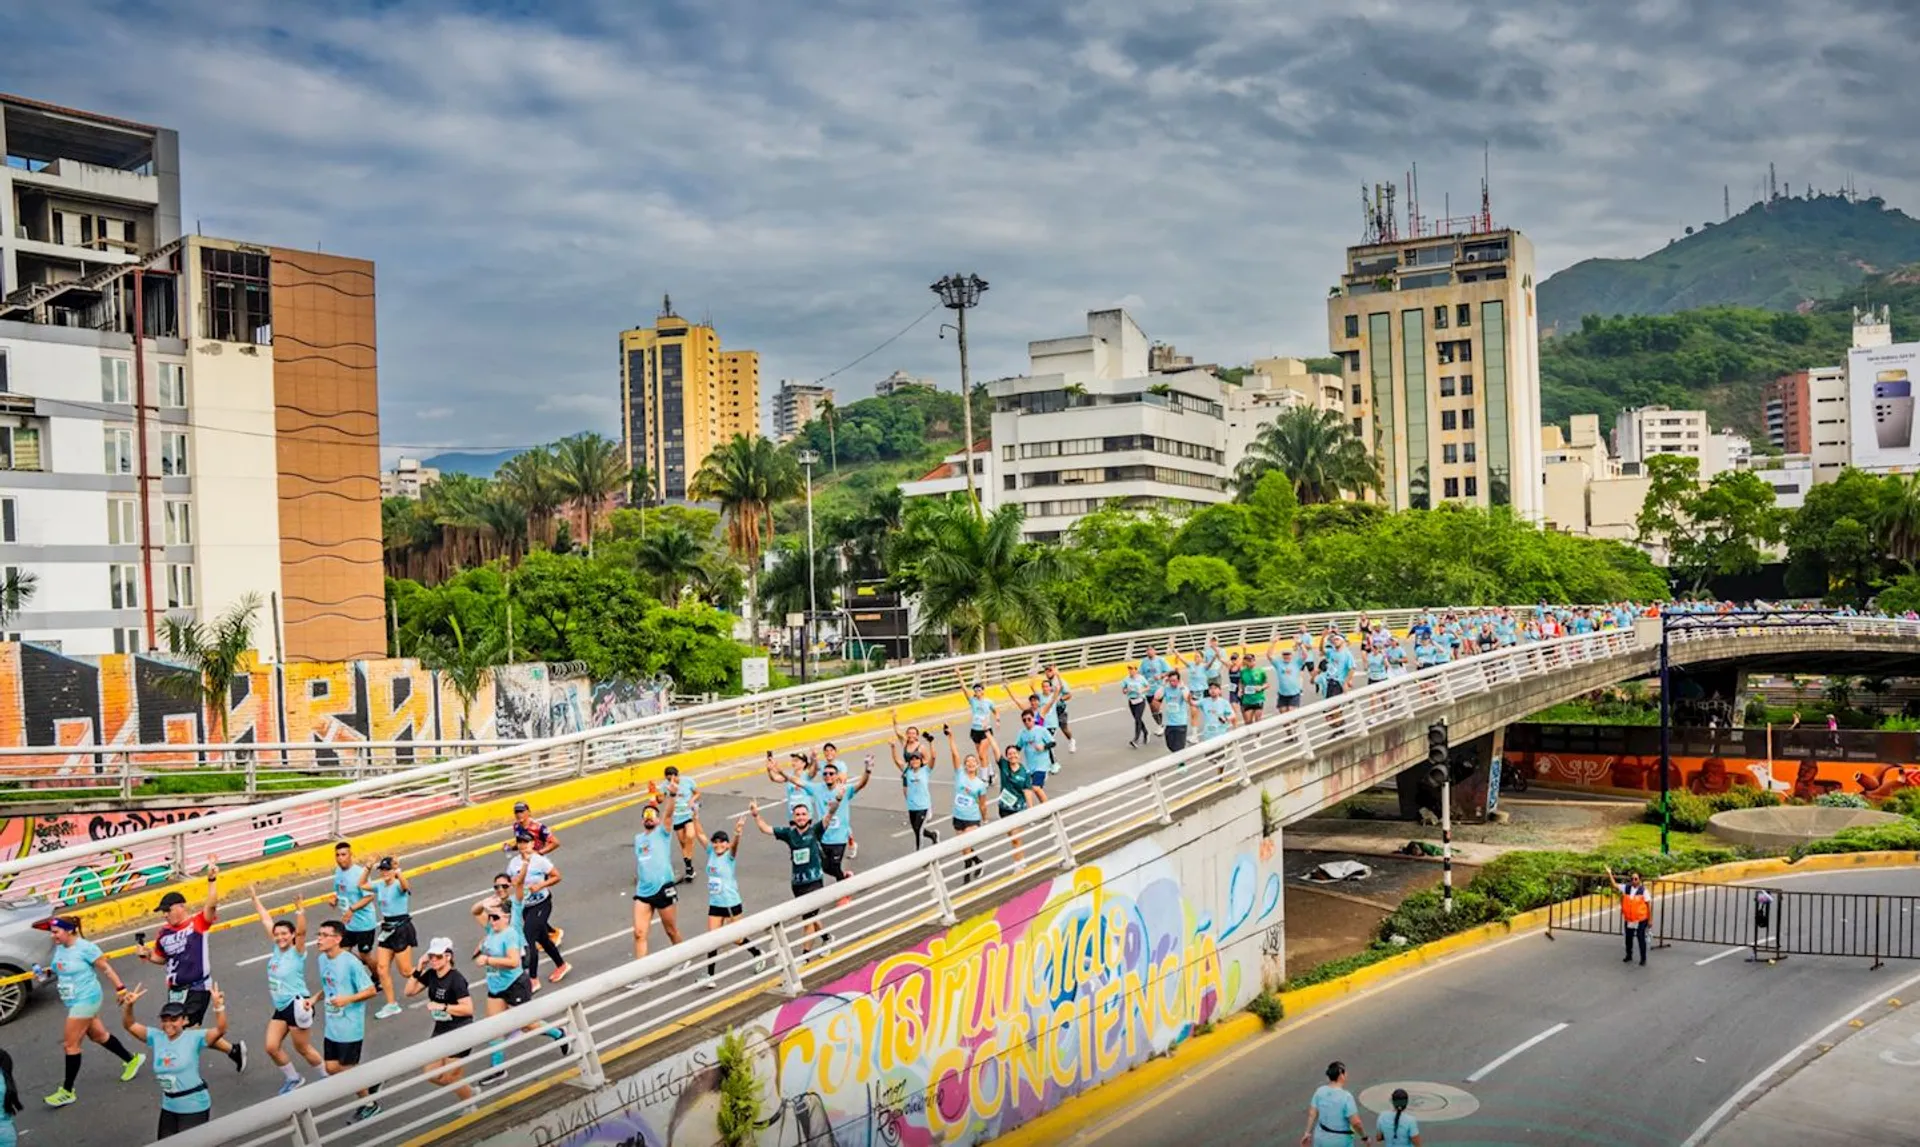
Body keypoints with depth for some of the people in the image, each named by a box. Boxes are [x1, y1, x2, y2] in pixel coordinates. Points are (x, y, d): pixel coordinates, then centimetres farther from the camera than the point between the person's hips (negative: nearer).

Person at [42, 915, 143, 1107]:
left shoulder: (85, 948, -19)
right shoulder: (59, 949, 2)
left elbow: (106, 968, -13)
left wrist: (120, 988, -12)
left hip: (86, 1000, -8)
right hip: (75, 1002, 8)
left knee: (70, 1044, -5)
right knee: (98, 1035, 19)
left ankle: (67, 1091, 5)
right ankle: (132, 1060, 36)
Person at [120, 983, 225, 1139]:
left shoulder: (193, 1038, -15)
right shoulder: (156, 1037, 2)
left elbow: (220, 1030, -29)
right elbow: (129, 1025, 1)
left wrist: (218, 1006, -45)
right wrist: (128, 1005, -18)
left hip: (193, 1106, -6)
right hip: (169, 1106, 6)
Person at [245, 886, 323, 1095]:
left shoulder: (297, 952, -13)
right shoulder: (277, 948, 4)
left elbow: (301, 932, -33)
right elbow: (267, 921, 10)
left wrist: (299, 911, -48)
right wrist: (255, 899, 14)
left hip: (296, 1005, -7)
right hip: (281, 1007, 7)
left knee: (303, 1048, 3)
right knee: (272, 1047, 5)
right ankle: (293, 1078, 27)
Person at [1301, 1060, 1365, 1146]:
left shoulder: (1320, 1091, -8)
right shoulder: (1346, 1096, -25)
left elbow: (1312, 1113, -1)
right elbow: (1355, 1122, -24)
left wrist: (1308, 1132, 10)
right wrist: (1364, 1137, -8)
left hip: (1321, 1136, 5)